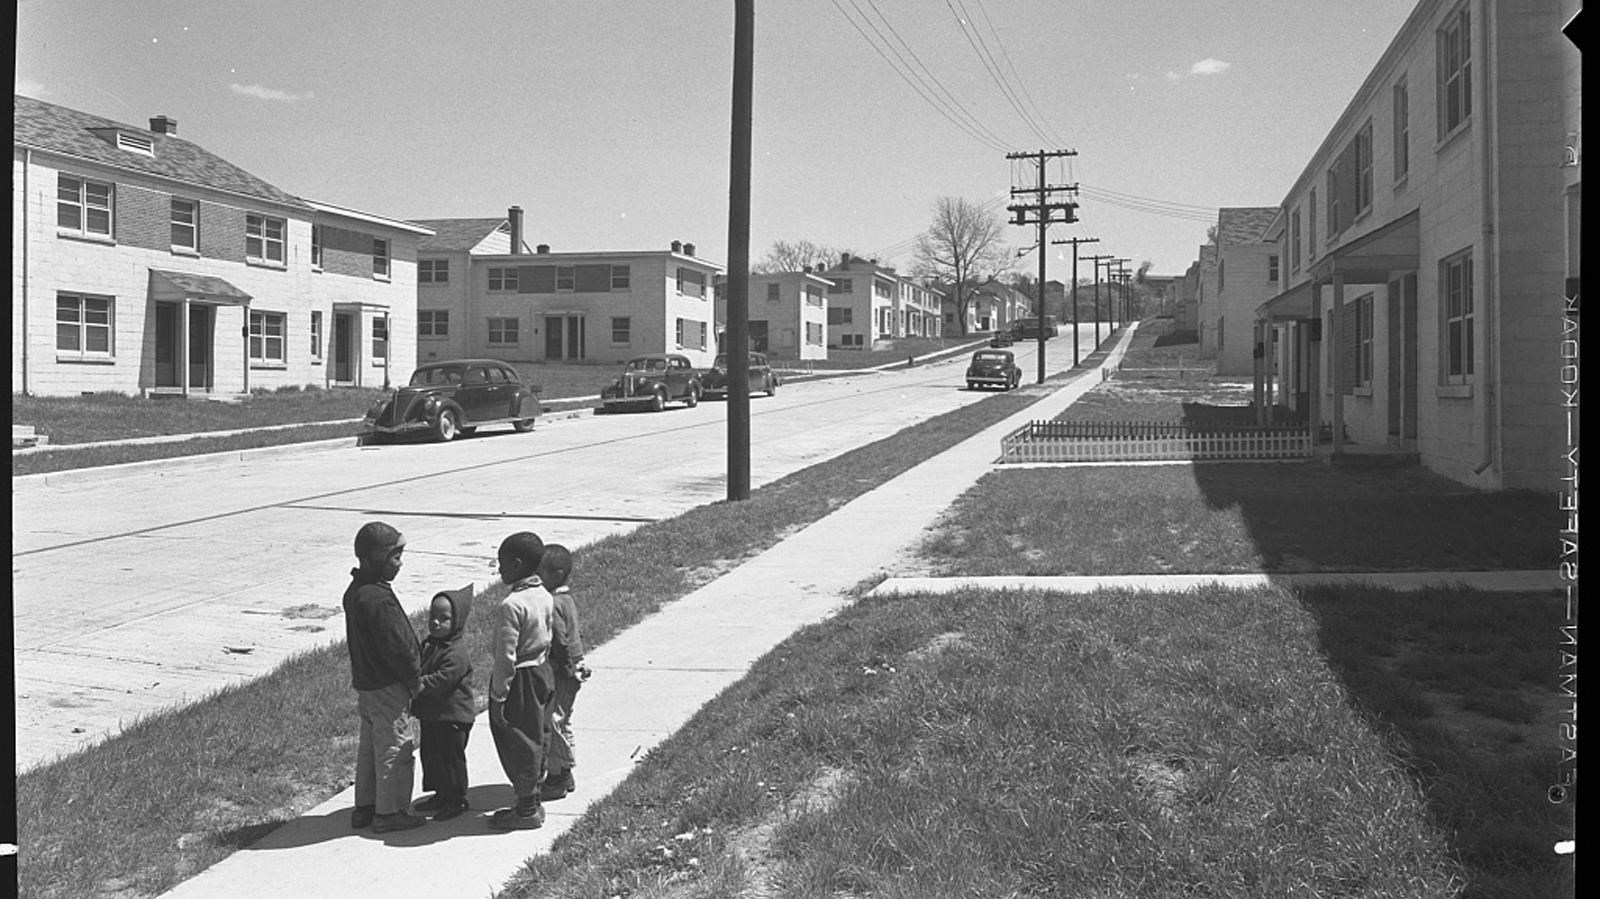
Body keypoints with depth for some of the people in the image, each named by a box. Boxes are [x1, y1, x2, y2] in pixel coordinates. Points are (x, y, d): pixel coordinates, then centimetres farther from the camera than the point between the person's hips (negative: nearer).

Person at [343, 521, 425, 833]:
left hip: (365, 682, 10)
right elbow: (397, 646, -23)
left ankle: (364, 807, 28)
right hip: (389, 688, -10)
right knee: (396, 749, 2)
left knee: (369, 747, 19)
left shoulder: (355, 591, 7)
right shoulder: (378, 599, -25)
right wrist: (416, 679, -11)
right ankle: (389, 812, 11)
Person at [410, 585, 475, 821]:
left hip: (453, 716, -9)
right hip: (431, 714, 9)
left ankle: (457, 799, 15)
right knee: (430, 755, 17)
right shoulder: (428, 645, 10)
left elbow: (442, 679, -27)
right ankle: (441, 795, 31)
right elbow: (420, 669, 17)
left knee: (451, 757, 1)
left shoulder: (457, 652, -19)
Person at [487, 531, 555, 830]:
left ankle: (527, 809, 11)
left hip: (519, 680, -9)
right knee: (536, 739, 16)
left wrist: (498, 696, -15)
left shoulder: (512, 605, -23)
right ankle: (532, 802, 26)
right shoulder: (545, 597, 4)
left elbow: (506, 656, -21)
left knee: (518, 745, 3)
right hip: (541, 673, 9)